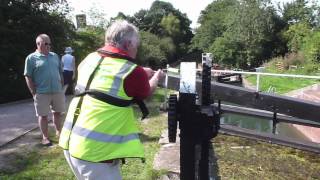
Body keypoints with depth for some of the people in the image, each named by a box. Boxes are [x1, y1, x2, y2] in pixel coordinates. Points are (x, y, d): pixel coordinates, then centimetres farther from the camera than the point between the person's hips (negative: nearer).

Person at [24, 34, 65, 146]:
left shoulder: (55, 56, 10)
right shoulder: (31, 58, -5)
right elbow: (28, 77, -6)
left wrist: (62, 87, 11)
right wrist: (34, 93, -9)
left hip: (57, 91, 5)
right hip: (42, 93, -4)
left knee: (57, 112, 16)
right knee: (43, 115, 5)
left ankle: (58, 132, 33)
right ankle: (45, 137, 18)